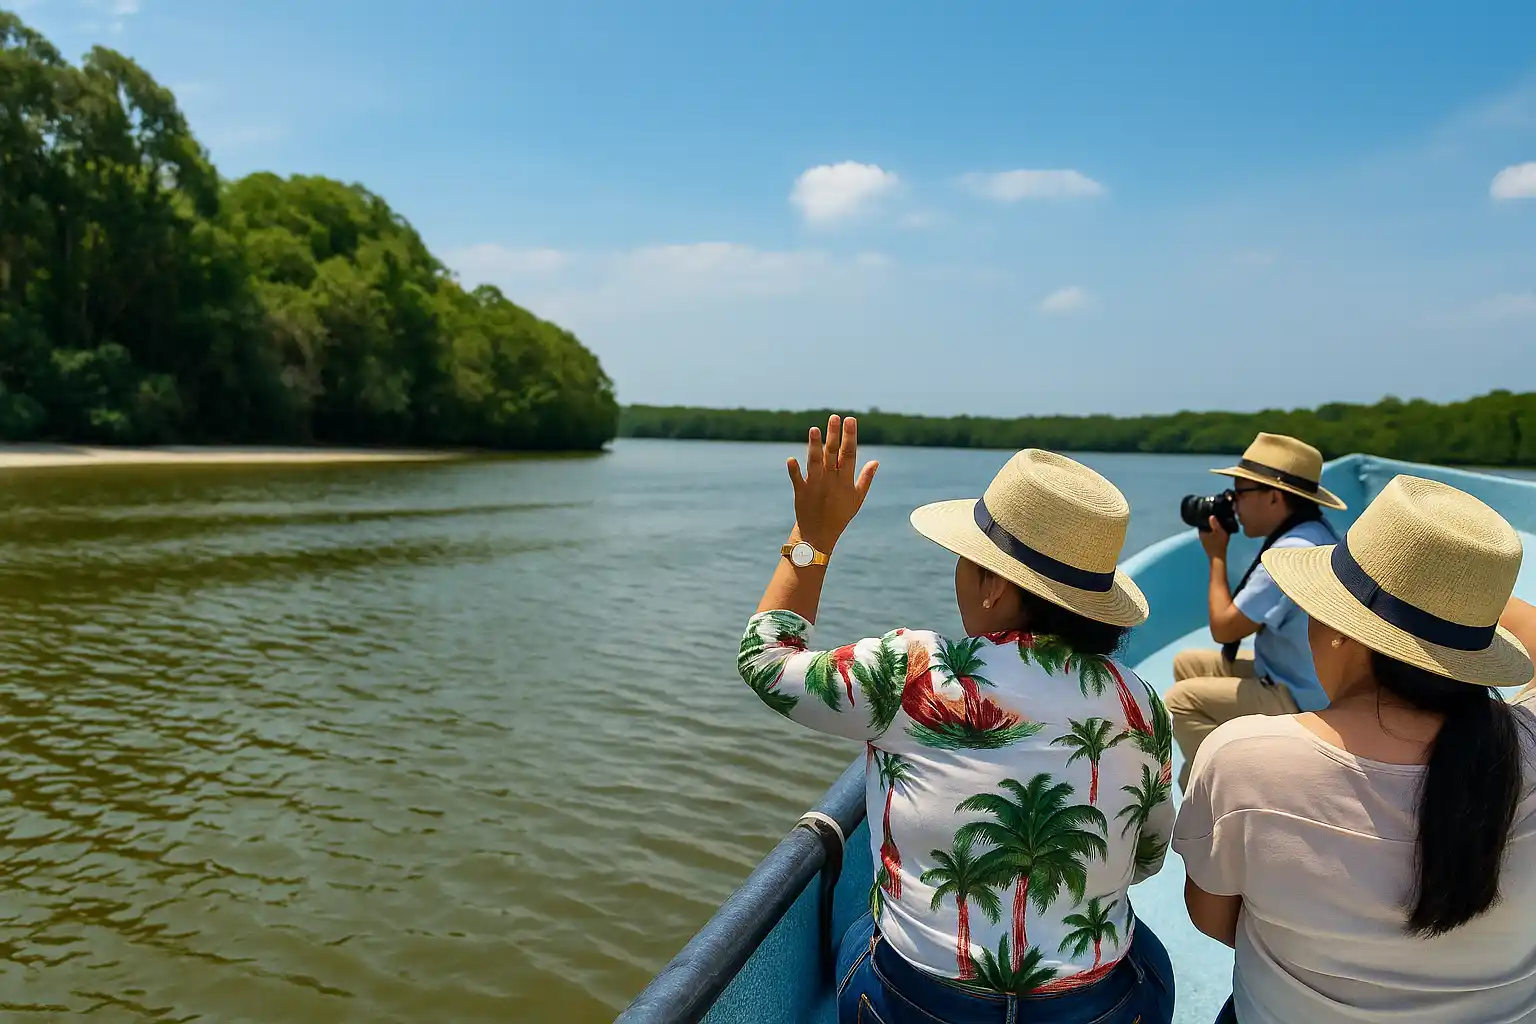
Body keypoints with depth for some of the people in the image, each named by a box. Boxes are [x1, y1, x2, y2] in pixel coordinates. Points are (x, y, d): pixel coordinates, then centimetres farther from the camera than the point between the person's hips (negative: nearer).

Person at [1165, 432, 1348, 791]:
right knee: (1187, 663, 15)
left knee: (1180, 699, -12)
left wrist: (1217, 556, -13)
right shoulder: (1315, 533, 4)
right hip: (1299, 678, 11)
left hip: (1302, 700, -10)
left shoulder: (1289, 553, -28)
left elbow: (1223, 627, -21)